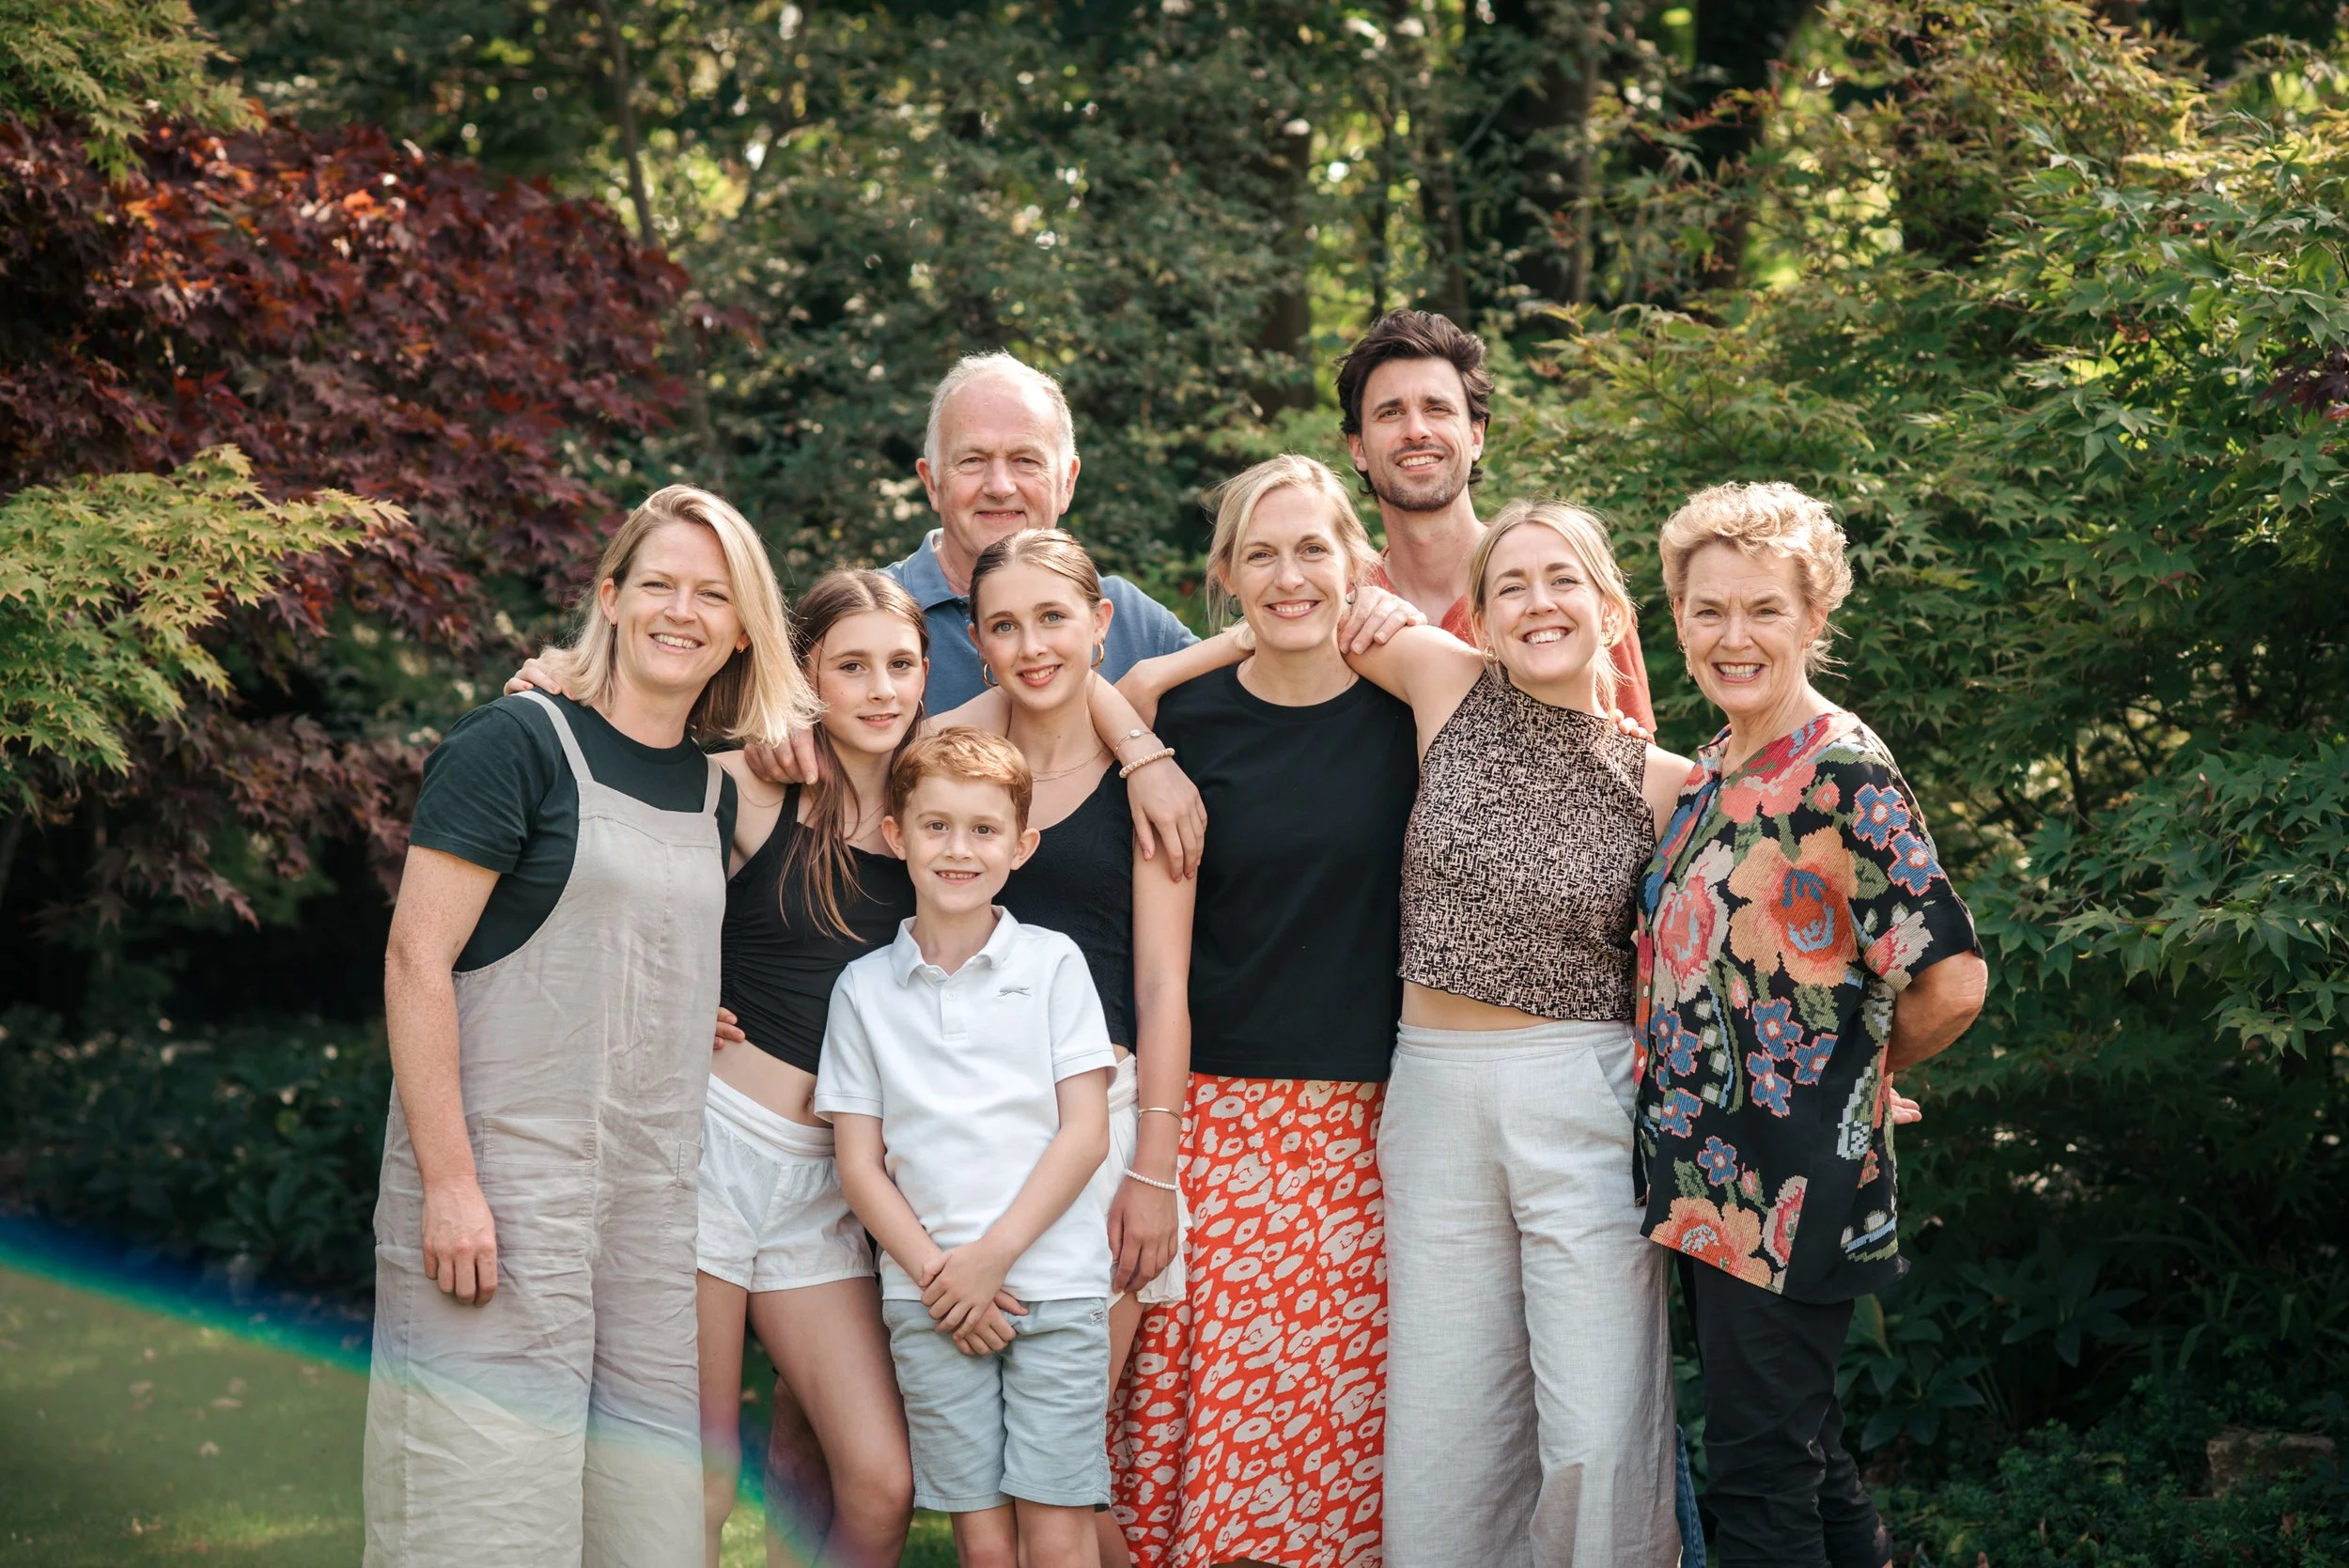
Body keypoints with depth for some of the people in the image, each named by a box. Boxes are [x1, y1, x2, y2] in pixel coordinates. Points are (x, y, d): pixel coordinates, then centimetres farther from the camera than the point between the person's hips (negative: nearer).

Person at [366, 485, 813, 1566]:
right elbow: (418, 957, -11)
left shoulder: (715, 792, 15)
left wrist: (703, 1022, 9)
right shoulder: (519, 741, -5)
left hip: (653, 1194, 7)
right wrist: (447, 1182, -17)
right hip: (499, 1182, -6)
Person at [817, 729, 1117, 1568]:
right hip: (927, 1300, 1)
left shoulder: (1051, 964, 4)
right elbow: (860, 1163, 5)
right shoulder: (864, 987, 8)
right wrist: (935, 1272, -8)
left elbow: (1085, 1133, -1)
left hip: (1054, 1283, -1)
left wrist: (993, 1255, -9)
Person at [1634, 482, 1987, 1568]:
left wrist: (1854, 1069, -4)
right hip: (1705, 1178, 8)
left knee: (1762, 1476, -2)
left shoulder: (1844, 774, -15)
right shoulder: (1712, 774, 11)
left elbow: (1951, 982, -20)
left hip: (1787, 1190, -8)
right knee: (1797, 1448, 17)